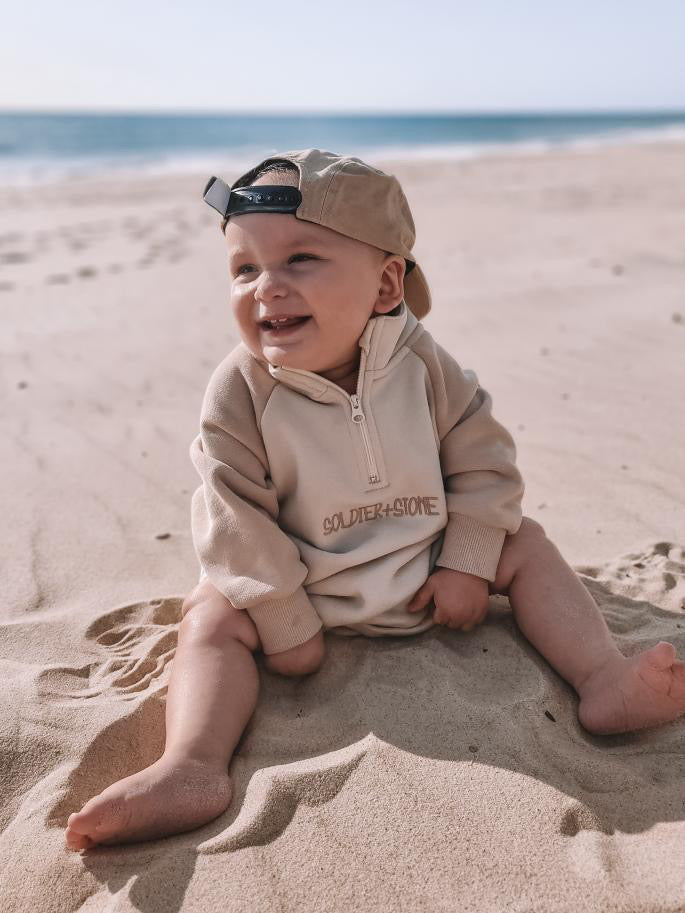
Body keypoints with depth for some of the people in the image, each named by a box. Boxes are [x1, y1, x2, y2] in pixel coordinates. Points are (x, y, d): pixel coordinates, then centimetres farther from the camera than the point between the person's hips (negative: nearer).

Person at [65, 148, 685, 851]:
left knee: (524, 544, -7)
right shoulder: (239, 392, -23)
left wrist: (468, 563, -11)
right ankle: (191, 769, -29)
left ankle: (602, 679, -8)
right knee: (214, 616, -20)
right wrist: (287, 628, -19)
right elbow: (236, 522, -20)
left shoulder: (419, 363, -16)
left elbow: (482, 457, -6)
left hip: (426, 570, 2)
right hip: (305, 586, -2)